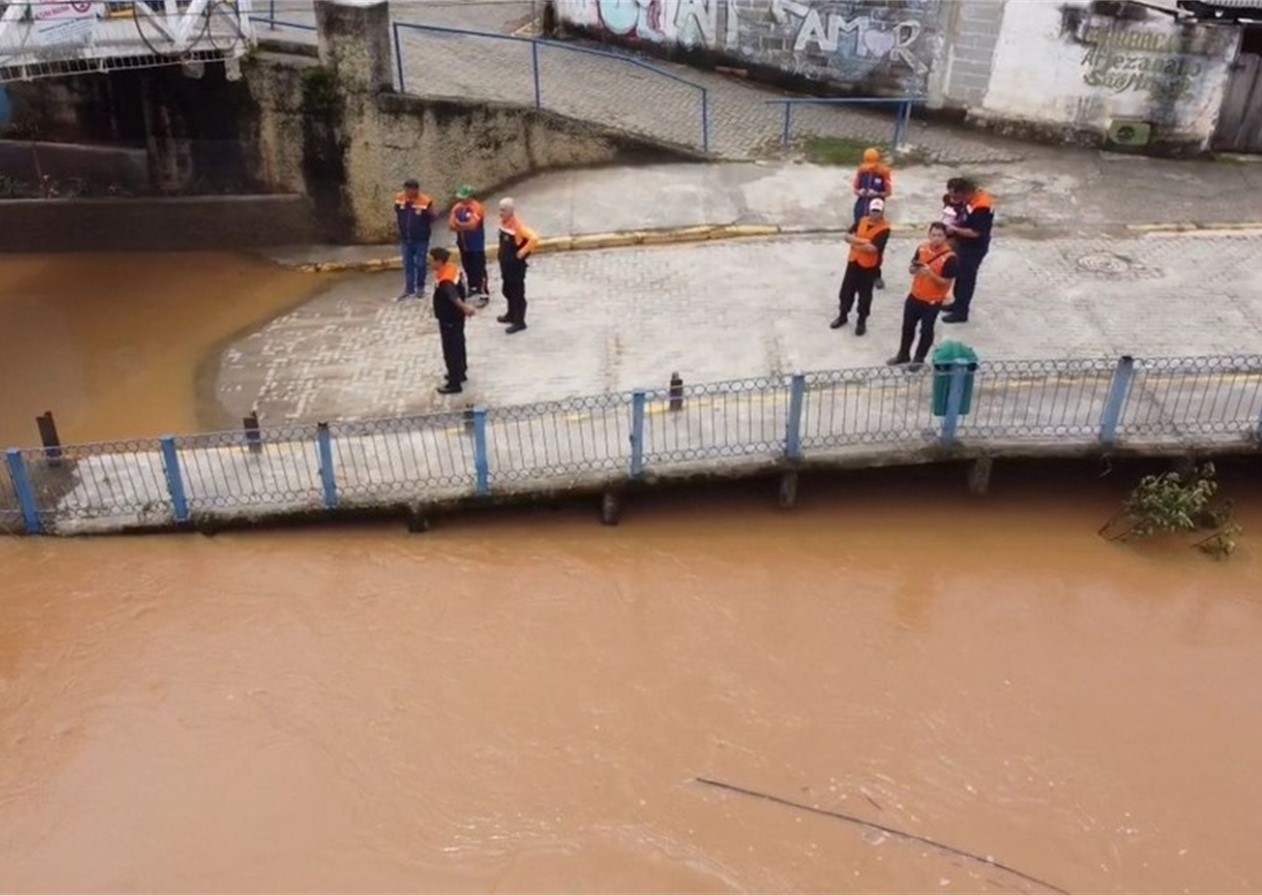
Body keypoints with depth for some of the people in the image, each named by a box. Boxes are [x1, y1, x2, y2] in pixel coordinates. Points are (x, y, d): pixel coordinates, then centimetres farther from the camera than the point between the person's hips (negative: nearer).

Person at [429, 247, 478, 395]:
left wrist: (464, 307, -60)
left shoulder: (445, 281, -33)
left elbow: (454, 297, -50)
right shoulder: (452, 268, -3)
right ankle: (460, 372, 43)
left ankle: (454, 383, 12)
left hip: (449, 320, -10)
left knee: (451, 351, 2)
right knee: (458, 346, 25)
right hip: (455, 317, 10)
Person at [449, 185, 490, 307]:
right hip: (463, 243, 7)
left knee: (479, 270, -7)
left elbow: (472, 225, -26)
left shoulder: (476, 208, -17)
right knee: (468, 267, 18)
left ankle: (484, 294, -6)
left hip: (476, 245, -7)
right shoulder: (457, 207, 3)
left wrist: (459, 224, -11)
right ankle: (473, 288, 36)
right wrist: (464, 227, -18)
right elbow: (451, 224, -2)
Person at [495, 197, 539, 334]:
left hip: (517, 265, -9)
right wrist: (502, 255, 16)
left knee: (518, 293, 0)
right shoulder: (503, 222, 3)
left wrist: (523, 252, -26)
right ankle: (511, 315, 40)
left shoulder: (517, 225, -25)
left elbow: (534, 238, -35)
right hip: (506, 264, 9)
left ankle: (519, 322, 8)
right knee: (508, 291, 22)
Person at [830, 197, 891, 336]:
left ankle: (861, 322, 22)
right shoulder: (862, 221, 4)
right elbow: (848, 236, -2)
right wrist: (862, 241, -18)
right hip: (853, 262, 6)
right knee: (846, 290, 15)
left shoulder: (884, 228, -16)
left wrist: (856, 244, -14)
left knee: (865, 296, 6)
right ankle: (843, 316, 33)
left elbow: (873, 248, -26)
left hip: (869, 267, -5)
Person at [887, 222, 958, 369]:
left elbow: (947, 282, -19)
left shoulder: (949, 257, -22)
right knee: (907, 326, 18)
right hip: (914, 296, 6)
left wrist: (931, 274, -32)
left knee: (926, 330, 11)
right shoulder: (922, 248, -5)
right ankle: (903, 355, 37)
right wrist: (914, 269, -16)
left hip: (933, 301, -5)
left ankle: (919, 359, 30)